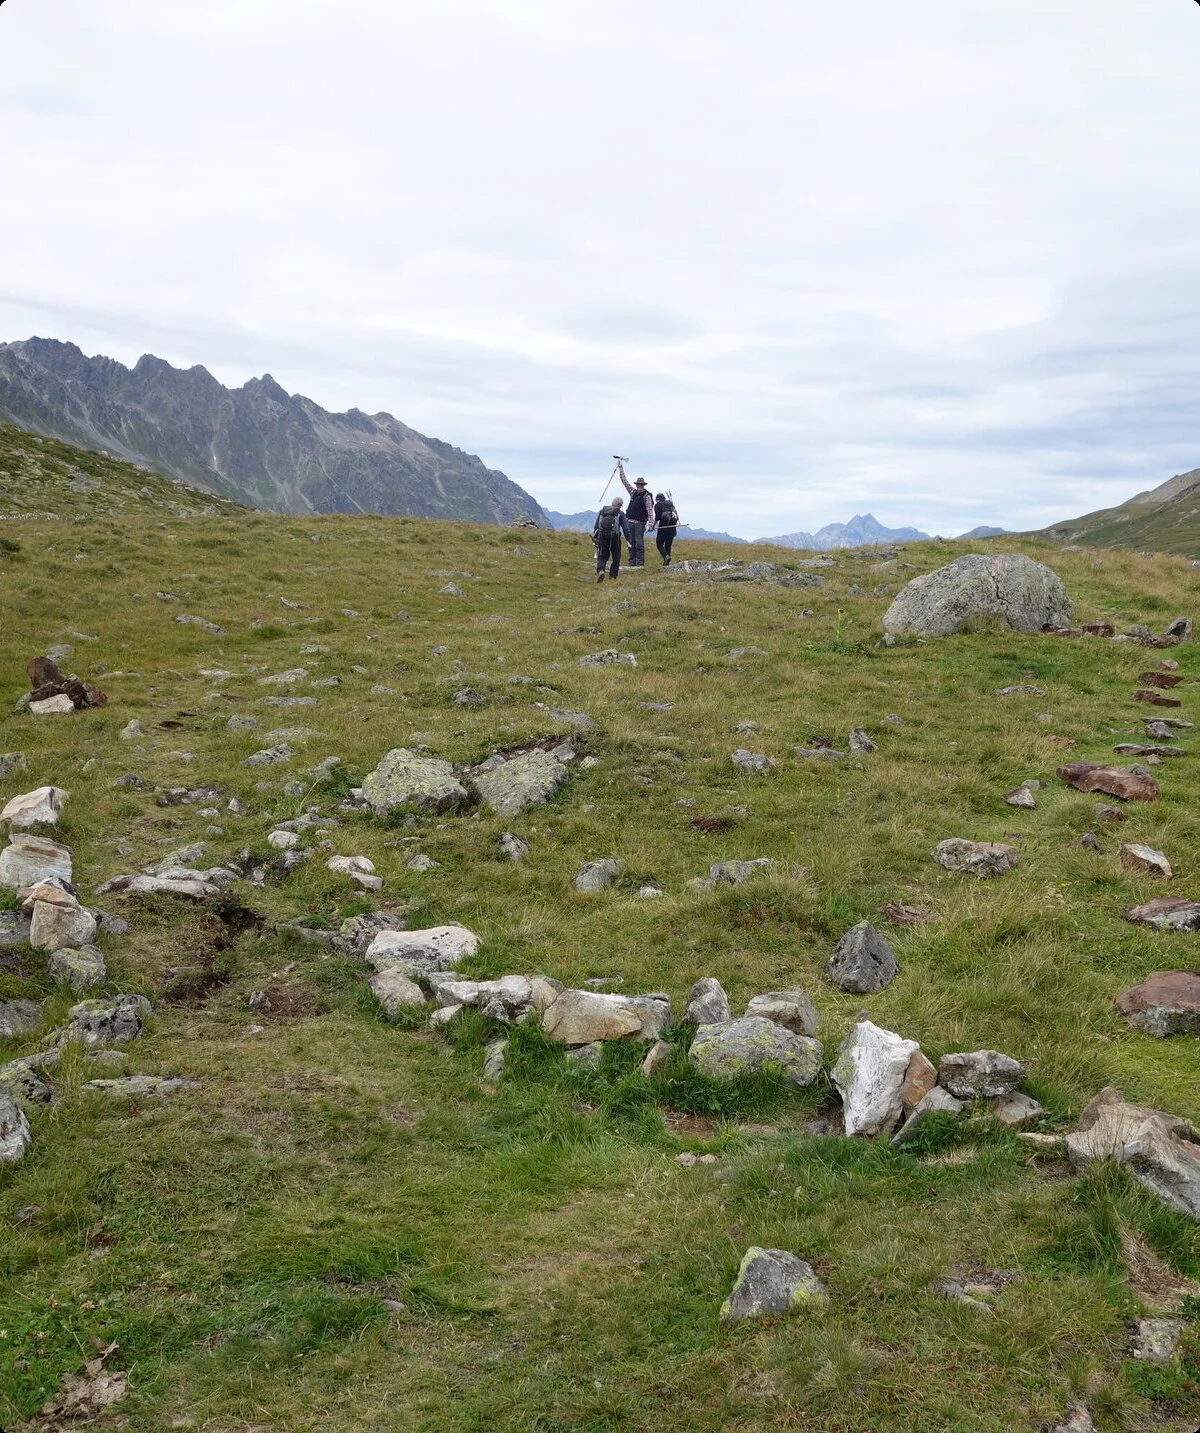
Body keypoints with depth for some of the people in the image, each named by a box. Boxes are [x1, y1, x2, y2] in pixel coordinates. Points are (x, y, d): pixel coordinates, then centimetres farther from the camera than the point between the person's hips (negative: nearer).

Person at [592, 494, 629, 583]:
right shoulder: (620, 514, 3)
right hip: (614, 537, -2)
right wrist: (628, 539, 6)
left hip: (602, 536, 2)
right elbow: (625, 528, 1)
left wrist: (595, 536, 16)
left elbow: (596, 525, 11)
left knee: (602, 556, 7)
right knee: (616, 557, 12)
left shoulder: (602, 511, 13)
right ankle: (612, 576, 9)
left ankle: (600, 570, -21)